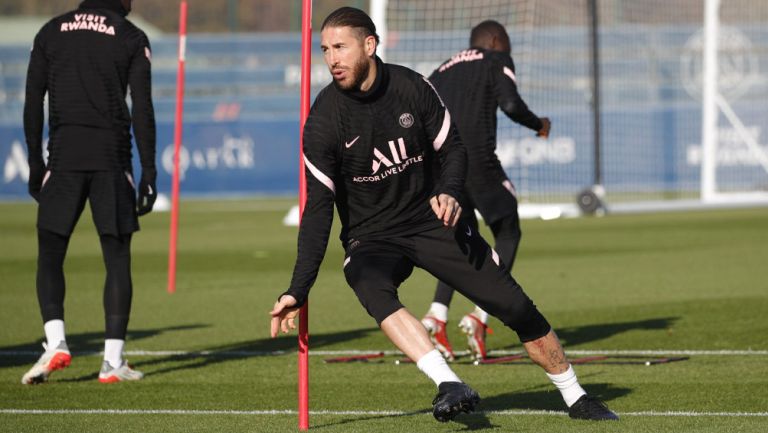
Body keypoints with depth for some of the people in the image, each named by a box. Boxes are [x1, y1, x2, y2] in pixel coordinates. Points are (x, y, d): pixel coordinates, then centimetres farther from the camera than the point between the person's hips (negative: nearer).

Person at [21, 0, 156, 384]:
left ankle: (55, 342, -13)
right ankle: (113, 360, -1)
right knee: (117, 260, 4)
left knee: (49, 256, 8)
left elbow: (33, 103, 8)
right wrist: (149, 173, 1)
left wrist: (35, 163, 13)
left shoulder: (51, 32, 10)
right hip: (112, 157, -1)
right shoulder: (131, 38, 3)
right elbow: (142, 110, -2)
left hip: (63, 156, 1)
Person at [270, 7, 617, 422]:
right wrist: (298, 290, -21)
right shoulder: (323, 121, -15)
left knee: (515, 305, -2)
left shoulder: (412, 87, -9)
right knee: (374, 291, -36)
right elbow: (319, 207, -15)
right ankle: (450, 385, -46)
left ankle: (576, 398, 16)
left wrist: (449, 192, -20)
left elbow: (452, 147, 3)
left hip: (433, 221, 2)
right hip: (371, 239, -2)